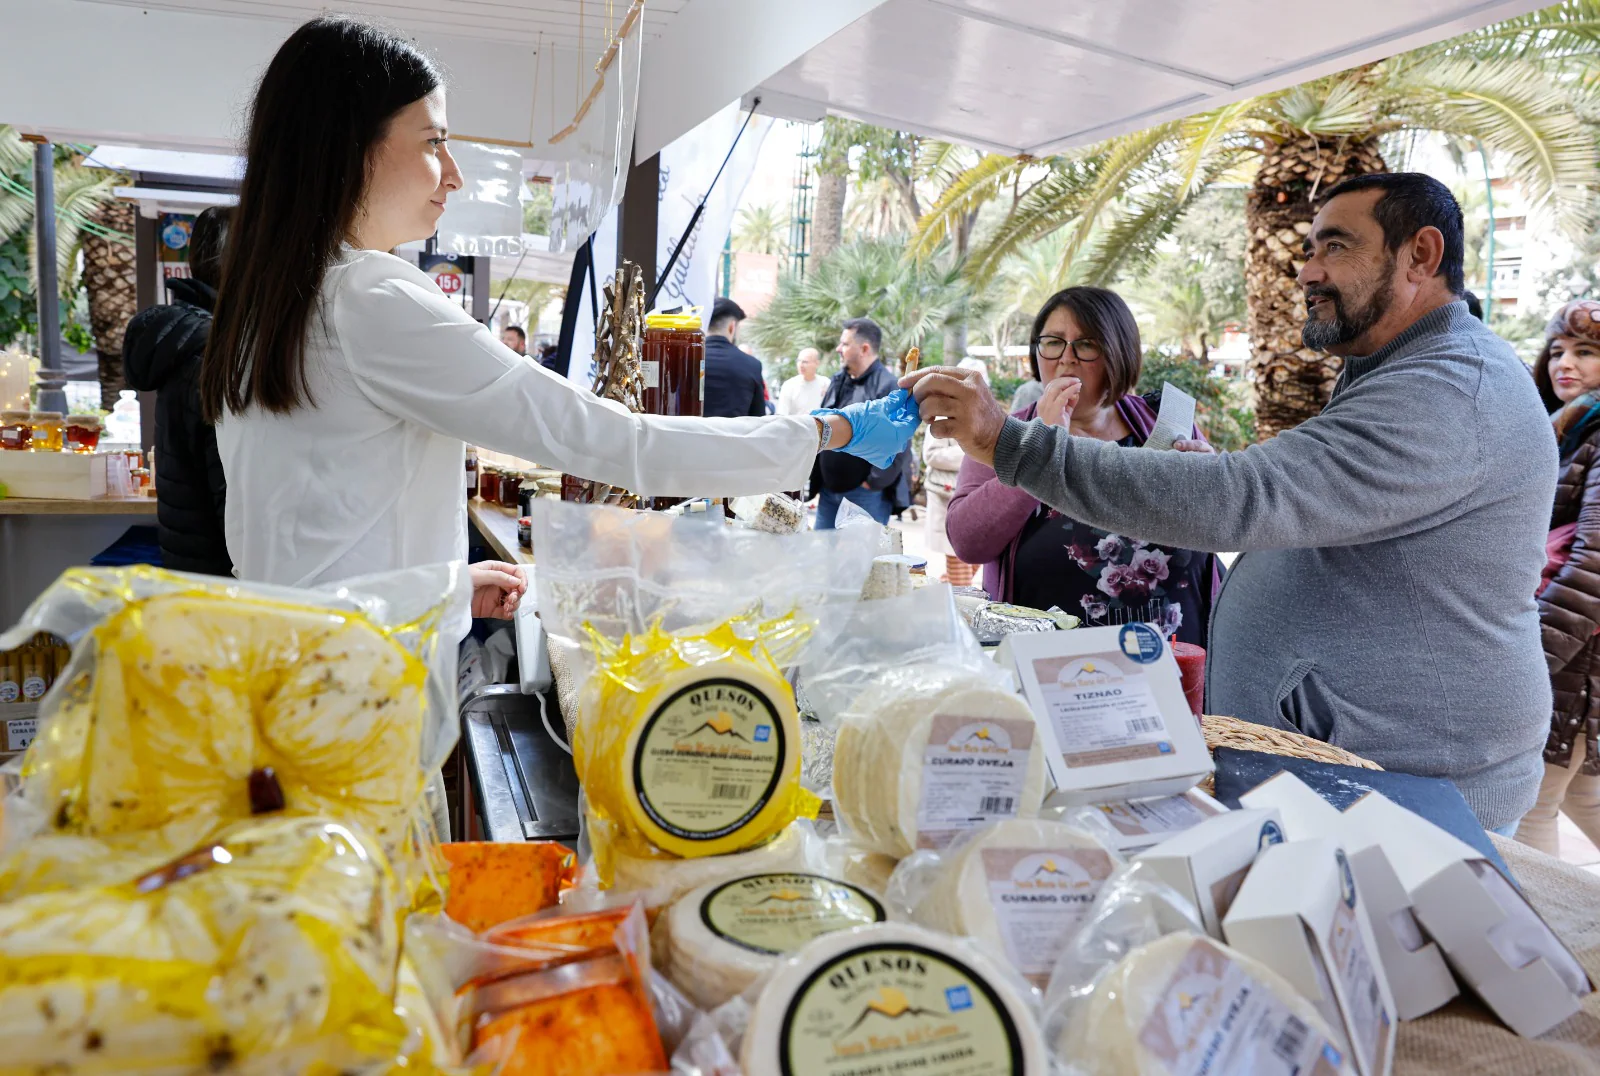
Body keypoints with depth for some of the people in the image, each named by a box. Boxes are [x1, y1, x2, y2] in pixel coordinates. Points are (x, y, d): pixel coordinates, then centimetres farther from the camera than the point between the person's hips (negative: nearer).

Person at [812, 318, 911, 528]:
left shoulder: (889, 387, -15)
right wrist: (817, 478, 13)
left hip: (867, 494, -8)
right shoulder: (837, 381, 12)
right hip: (829, 490, 8)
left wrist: (874, 483, -16)